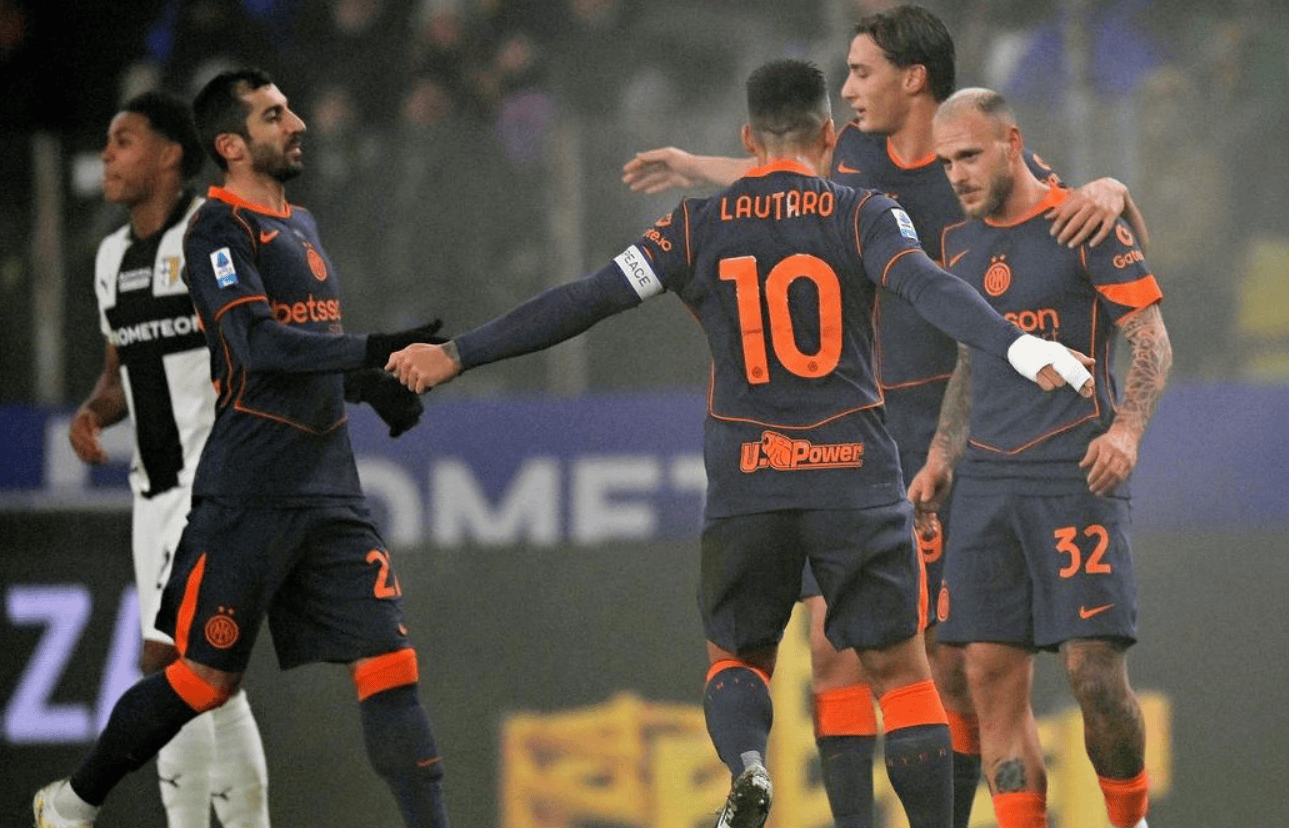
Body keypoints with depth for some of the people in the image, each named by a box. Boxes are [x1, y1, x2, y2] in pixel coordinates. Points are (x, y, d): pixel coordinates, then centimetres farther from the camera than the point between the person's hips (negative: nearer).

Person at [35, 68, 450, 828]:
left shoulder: (301, 225, 18)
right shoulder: (219, 230, -8)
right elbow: (260, 345, -23)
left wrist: (375, 386, 5)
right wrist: (374, 351, -33)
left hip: (331, 488, 7)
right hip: (251, 494, -7)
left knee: (388, 659, -4)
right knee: (208, 676, -1)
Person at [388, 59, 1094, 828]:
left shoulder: (701, 224, 4)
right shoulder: (862, 215, 0)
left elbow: (587, 301, 1)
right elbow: (928, 287, -18)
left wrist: (458, 354, 6)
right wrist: (1020, 346, -31)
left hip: (746, 484, 1)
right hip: (855, 477, -1)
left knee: (738, 657, 16)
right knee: (899, 668, 6)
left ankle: (747, 764, -15)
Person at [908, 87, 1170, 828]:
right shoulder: (960, 245, 15)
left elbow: (1152, 340, -5)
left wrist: (1127, 430, -20)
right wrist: (943, 454, 16)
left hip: (1077, 476, -6)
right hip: (987, 482, 6)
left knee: (1094, 669, -11)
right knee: (993, 674, -2)